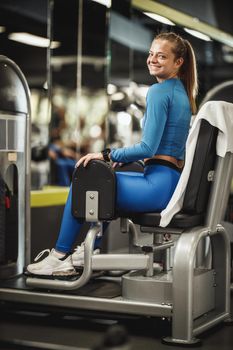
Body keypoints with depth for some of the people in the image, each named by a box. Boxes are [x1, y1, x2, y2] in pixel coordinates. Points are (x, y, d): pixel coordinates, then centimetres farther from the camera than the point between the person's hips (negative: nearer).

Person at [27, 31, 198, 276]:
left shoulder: (159, 92, -13)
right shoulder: (182, 91, 15)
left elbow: (148, 148, -19)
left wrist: (108, 155, -8)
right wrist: (123, 157, 19)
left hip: (160, 185, -10)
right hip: (175, 182, 10)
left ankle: (60, 256, 11)